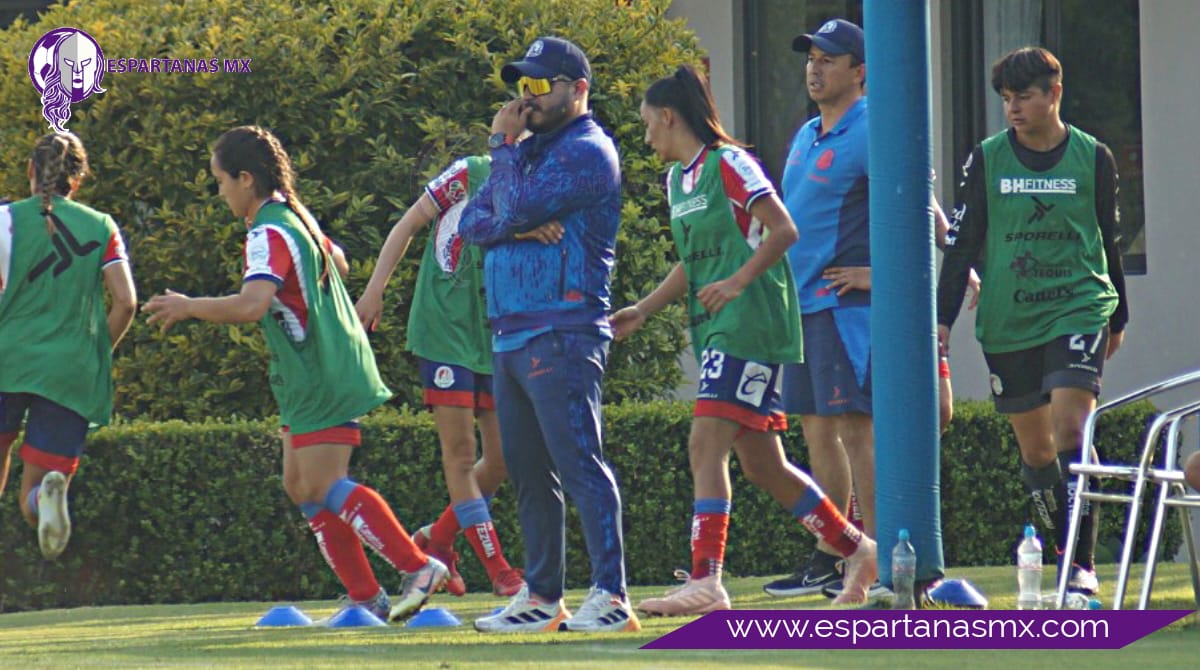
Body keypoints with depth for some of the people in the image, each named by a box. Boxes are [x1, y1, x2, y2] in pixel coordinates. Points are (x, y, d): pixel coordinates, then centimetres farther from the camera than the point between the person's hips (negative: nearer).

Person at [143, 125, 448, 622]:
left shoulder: (269, 233, -18)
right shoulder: (296, 217, 13)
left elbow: (251, 305, -33)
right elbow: (338, 263, 32)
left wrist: (187, 307, -21)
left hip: (322, 377, -10)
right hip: (309, 380, 10)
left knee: (323, 488, -11)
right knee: (300, 486, 9)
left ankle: (418, 567, -11)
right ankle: (365, 597, 9)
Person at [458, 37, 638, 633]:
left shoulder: (586, 153, -7)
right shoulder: (528, 151, 21)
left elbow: (516, 207, -17)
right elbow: (473, 221, 12)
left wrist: (503, 146, -3)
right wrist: (518, 226, -8)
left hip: (562, 333, -9)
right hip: (509, 333, 9)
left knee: (580, 465, -14)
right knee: (528, 473, 11)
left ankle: (611, 596, -18)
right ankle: (542, 597, 16)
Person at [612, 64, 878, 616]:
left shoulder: (728, 164, -9)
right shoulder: (677, 178, 18)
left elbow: (784, 231, -15)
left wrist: (738, 281, -24)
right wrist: (642, 311, 18)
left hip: (749, 324, -9)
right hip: (713, 332, 9)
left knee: (705, 445, -18)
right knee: (761, 464, 10)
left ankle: (705, 581, -23)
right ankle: (856, 549, 22)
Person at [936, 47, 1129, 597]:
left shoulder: (1093, 158, 3)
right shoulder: (987, 160, 3)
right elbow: (963, 242, 6)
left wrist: (1118, 317, 21)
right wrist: (943, 318, -1)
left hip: (1078, 310, -2)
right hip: (1008, 323, 2)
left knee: (1070, 428, -17)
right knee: (1034, 449, 6)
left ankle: (1083, 564, -16)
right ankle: (1070, 549, 23)